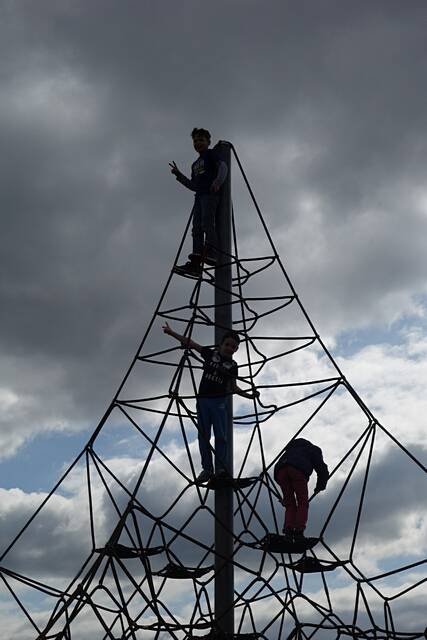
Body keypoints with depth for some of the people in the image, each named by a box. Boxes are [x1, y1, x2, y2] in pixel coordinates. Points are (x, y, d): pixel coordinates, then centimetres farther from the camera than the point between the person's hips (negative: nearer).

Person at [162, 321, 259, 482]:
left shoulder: (232, 366, 4)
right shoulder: (211, 354, 3)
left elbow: (233, 387, 7)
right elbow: (191, 343, 5)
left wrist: (249, 395, -8)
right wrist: (171, 332, 4)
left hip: (219, 401, -1)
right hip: (203, 399, 1)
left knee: (220, 436, -5)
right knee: (203, 436, 0)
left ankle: (221, 469, -4)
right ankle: (207, 469, 3)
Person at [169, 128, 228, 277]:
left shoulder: (211, 154, 10)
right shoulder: (195, 164, 32)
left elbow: (223, 167, -7)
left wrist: (217, 181, -26)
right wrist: (179, 175, 19)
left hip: (211, 193, -7)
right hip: (199, 196, 7)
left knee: (207, 222, -25)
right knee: (197, 228, -8)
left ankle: (211, 253, -38)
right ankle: (195, 264, -19)